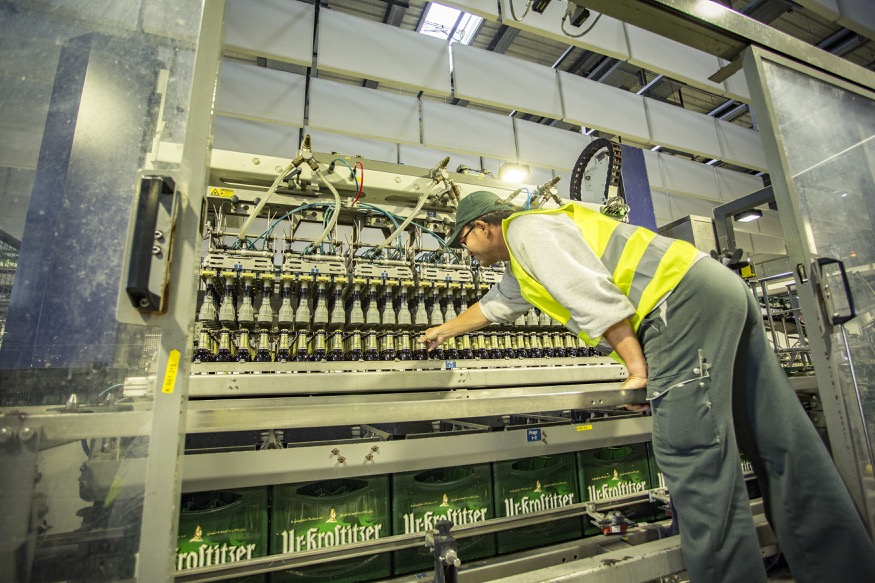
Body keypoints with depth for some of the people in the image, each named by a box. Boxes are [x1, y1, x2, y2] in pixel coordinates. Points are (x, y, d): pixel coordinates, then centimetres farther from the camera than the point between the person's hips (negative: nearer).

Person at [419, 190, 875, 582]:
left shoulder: (525, 228, -5)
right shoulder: (520, 270, 26)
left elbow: (590, 292, -18)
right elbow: (491, 306, 39)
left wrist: (636, 367, -15)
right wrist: (443, 331, 49)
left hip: (684, 298, -10)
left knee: (690, 452, -10)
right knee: (780, 442, 11)